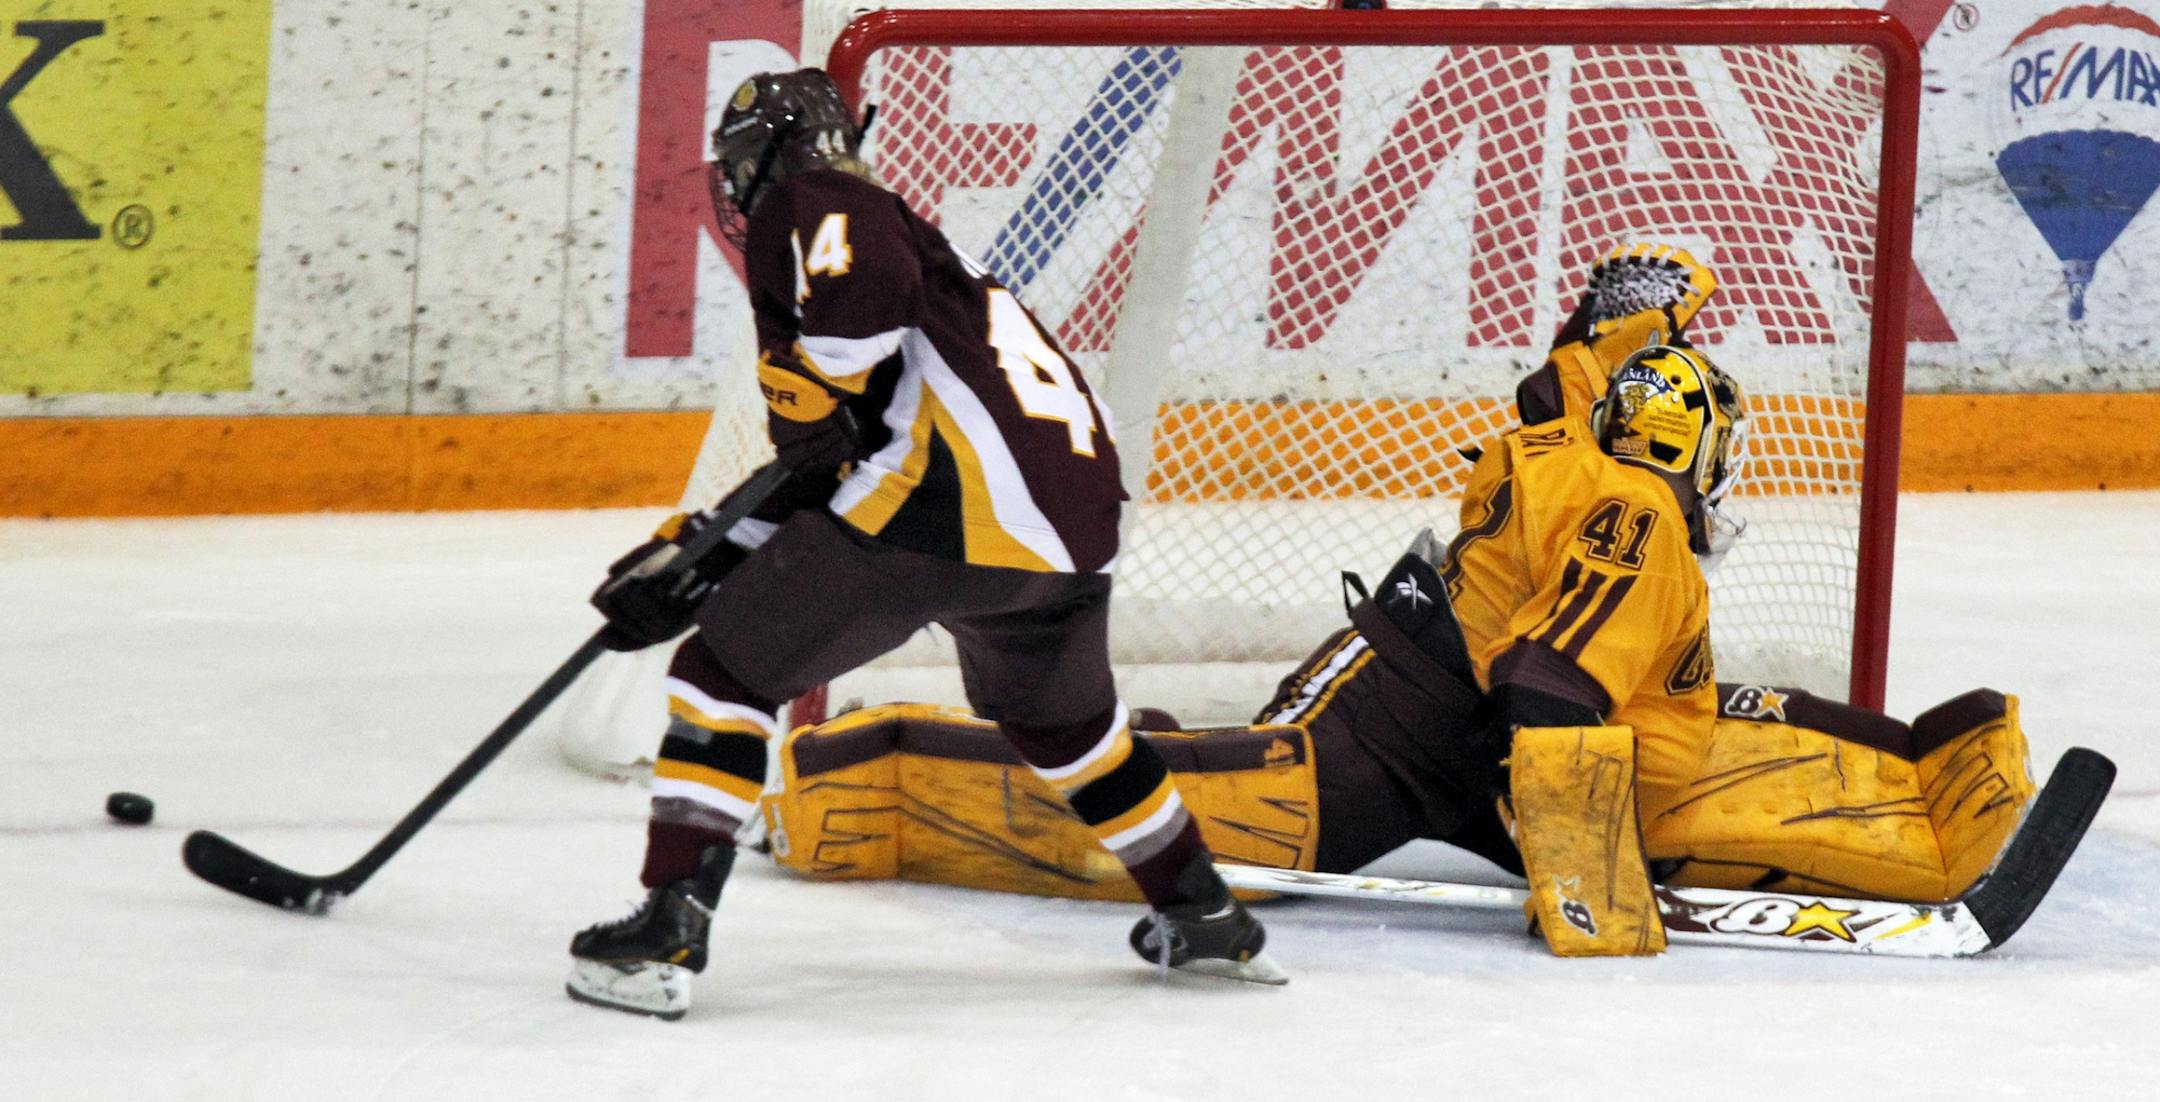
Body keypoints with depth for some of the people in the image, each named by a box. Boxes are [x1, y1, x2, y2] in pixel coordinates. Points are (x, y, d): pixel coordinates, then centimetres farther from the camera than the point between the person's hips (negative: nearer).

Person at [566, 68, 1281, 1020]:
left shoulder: (806, 208, 7)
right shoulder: (903, 229, 34)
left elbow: (871, 287, -19)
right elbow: (812, 484, 31)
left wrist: (805, 392, -5)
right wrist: (695, 557, 26)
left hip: (937, 511, -9)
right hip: (1075, 525, 9)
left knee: (724, 672, 3)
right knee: (1058, 717, 35)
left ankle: (667, 933, -6)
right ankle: (1207, 921, 41)